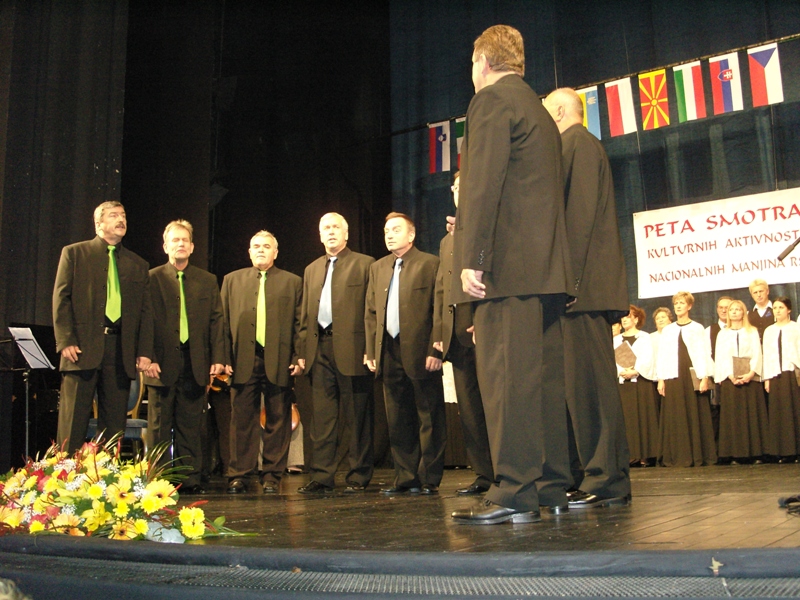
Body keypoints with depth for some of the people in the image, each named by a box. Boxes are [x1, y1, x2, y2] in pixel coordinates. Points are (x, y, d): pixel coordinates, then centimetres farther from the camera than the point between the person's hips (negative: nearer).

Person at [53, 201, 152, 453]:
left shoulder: (138, 264, 16)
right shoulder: (74, 253, 9)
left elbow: (145, 311, 12)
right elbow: (61, 298, 2)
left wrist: (144, 352, 2)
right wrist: (66, 342, -8)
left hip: (122, 351, 3)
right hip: (83, 347, -3)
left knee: (115, 420, 4)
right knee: (74, 419, -1)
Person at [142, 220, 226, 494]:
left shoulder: (208, 281, 13)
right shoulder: (152, 278, 5)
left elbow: (216, 321, 9)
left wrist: (218, 358, -1)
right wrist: (148, 358, -10)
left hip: (195, 364, 2)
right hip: (162, 363, -2)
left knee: (191, 425, 6)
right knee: (160, 426, 4)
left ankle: (190, 479, 12)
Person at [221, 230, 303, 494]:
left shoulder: (292, 282, 10)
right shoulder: (232, 280, 15)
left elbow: (299, 323, 5)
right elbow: (224, 321, 9)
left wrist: (298, 358, -5)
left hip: (278, 361, -1)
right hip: (243, 360, 1)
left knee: (277, 420, 3)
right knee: (242, 420, 3)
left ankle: (272, 475, 11)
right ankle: (238, 474, 9)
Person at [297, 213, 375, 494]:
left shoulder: (364, 264, 4)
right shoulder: (312, 269, 21)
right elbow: (305, 315, 19)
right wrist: (302, 351, 9)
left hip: (351, 349, -5)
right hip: (319, 350, 5)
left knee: (358, 418, 1)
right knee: (321, 418, 5)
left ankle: (358, 476, 9)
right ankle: (321, 476, 10)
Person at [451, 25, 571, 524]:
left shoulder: (493, 100, -3)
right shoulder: (540, 112, 26)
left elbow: (483, 182, -14)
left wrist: (472, 257, -18)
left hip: (509, 263, -10)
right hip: (548, 262, 10)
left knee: (506, 375, -11)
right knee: (546, 375, 10)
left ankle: (515, 493, -11)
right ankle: (555, 486, 15)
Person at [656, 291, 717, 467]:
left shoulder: (698, 328, 5)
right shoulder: (667, 330, 13)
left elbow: (704, 353, 0)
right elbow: (661, 355, 10)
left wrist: (704, 378, -9)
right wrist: (661, 379, 3)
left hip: (693, 376, -2)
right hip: (673, 377, 2)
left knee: (695, 416, -2)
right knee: (675, 418, 0)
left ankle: (698, 456, 5)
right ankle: (677, 457, 5)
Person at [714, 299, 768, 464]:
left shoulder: (752, 332, 12)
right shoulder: (722, 334, 14)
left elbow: (757, 354, 2)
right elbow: (720, 357, 4)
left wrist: (751, 373, -14)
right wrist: (731, 376, -11)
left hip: (750, 378, 0)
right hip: (729, 379, 0)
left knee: (753, 414, -3)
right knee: (732, 416, -4)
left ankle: (755, 453, -1)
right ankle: (735, 455, -5)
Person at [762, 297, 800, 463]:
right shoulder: (769, 331, 13)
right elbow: (766, 355, 10)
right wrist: (767, 378, 5)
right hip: (775, 376, 3)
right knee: (779, 413, 1)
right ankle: (784, 451, 3)